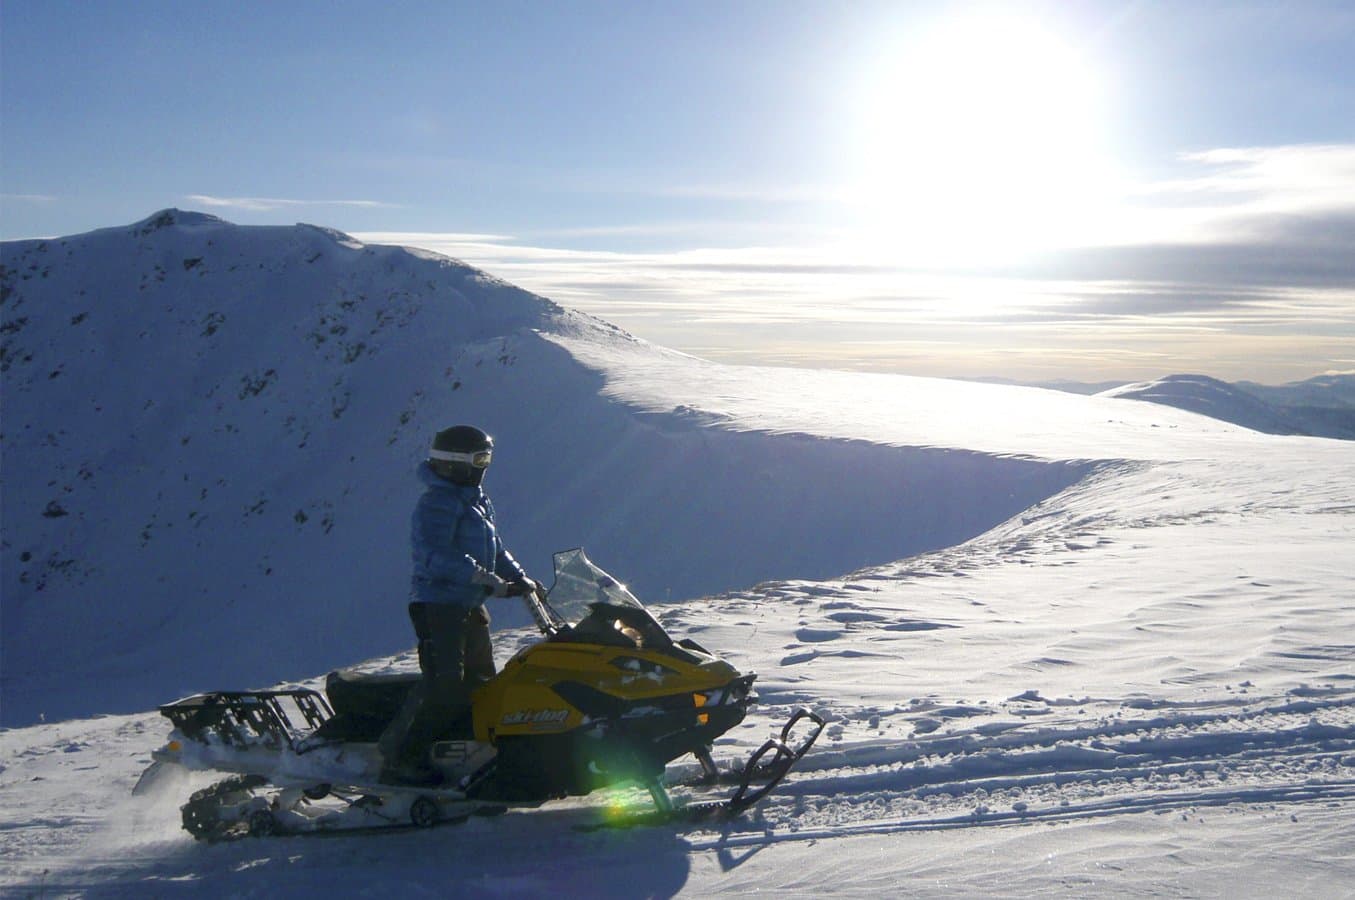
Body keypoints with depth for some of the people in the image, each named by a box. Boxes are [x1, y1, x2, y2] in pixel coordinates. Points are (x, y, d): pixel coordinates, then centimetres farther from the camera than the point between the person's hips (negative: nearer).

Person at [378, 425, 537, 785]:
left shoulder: (478, 501, 19)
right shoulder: (437, 503, -14)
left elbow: (495, 549, 27)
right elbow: (435, 553, -26)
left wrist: (519, 578, 13)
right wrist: (483, 578, -28)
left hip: (470, 606, 10)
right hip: (438, 604, -10)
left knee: (482, 681, 14)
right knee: (445, 683, -19)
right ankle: (399, 756, -12)